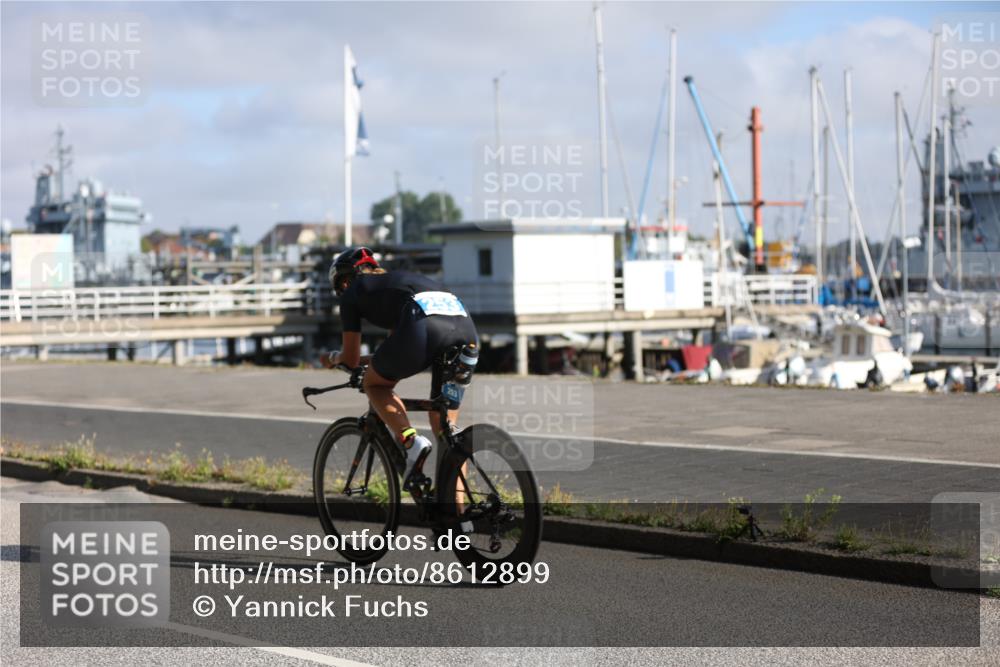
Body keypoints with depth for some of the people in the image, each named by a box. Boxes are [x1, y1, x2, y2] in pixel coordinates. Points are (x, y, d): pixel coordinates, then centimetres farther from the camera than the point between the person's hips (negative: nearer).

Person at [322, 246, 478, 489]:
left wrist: (333, 358, 49)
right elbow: (399, 346, 47)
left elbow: (351, 359, 27)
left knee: (374, 383, 22)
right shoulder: (397, 280, 40)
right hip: (466, 326, 6)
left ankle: (411, 442, -1)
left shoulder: (352, 292, 23)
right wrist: (369, 360, 61)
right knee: (444, 427, 18)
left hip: (425, 327, -6)